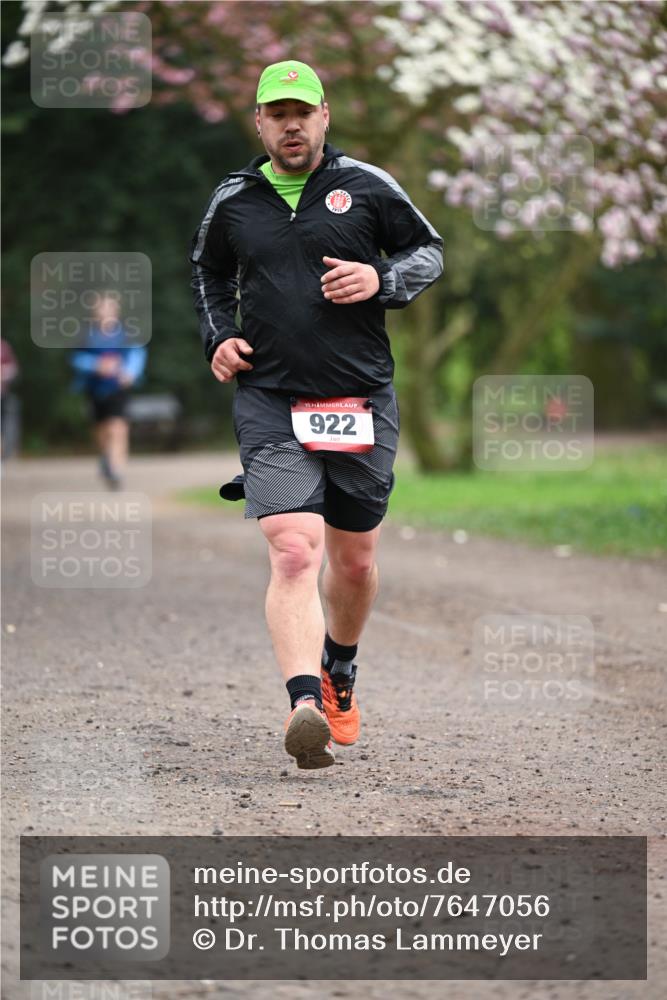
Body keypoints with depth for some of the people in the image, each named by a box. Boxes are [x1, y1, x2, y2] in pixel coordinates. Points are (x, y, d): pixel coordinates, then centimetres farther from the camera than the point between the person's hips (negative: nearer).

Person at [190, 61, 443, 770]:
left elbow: (429, 252, 12)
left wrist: (381, 280, -8)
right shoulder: (232, 201, 7)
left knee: (354, 559, 13)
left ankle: (339, 675, 41)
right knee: (293, 552, -19)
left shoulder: (366, 187, 3)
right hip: (268, 400, -1)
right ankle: (305, 708, -30)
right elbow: (208, 270, 26)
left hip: (361, 400, 1)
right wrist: (217, 337, 9)